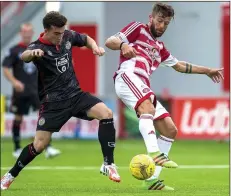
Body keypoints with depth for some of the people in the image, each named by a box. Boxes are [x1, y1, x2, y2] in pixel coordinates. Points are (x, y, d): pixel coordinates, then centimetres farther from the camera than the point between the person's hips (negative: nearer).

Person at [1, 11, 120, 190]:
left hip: (75, 94, 4)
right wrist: (32, 53, -66)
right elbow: (23, 56, -40)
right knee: (39, 145, -7)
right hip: (54, 101, -4)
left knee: (107, 114, -21)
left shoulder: (68, 36, -1)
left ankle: (108, 164, -10)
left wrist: (95, 47, -4)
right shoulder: (38, 46, -16)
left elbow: (87, 39, 21)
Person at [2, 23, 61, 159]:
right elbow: (5, 68, -7)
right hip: (20, 91, -2)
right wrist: (14, 81, -22)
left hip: (36, 90, 2)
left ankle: (48, 148, -16)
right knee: (18, 118, 8)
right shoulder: (14, 50, -2)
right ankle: (17, 149, 22)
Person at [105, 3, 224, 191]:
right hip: (128, 76, -8)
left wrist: (207, 71, 47)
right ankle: (154, 154, -54)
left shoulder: (159, 47, 34)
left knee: (170, 130, 3)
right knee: (148, 109, -37)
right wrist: (123, 45, -21)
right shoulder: (138, 29, 13)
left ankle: (152, 179, 4)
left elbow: (179, 65, 46)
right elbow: (109, 41, 2)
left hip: (143, 88, 8)